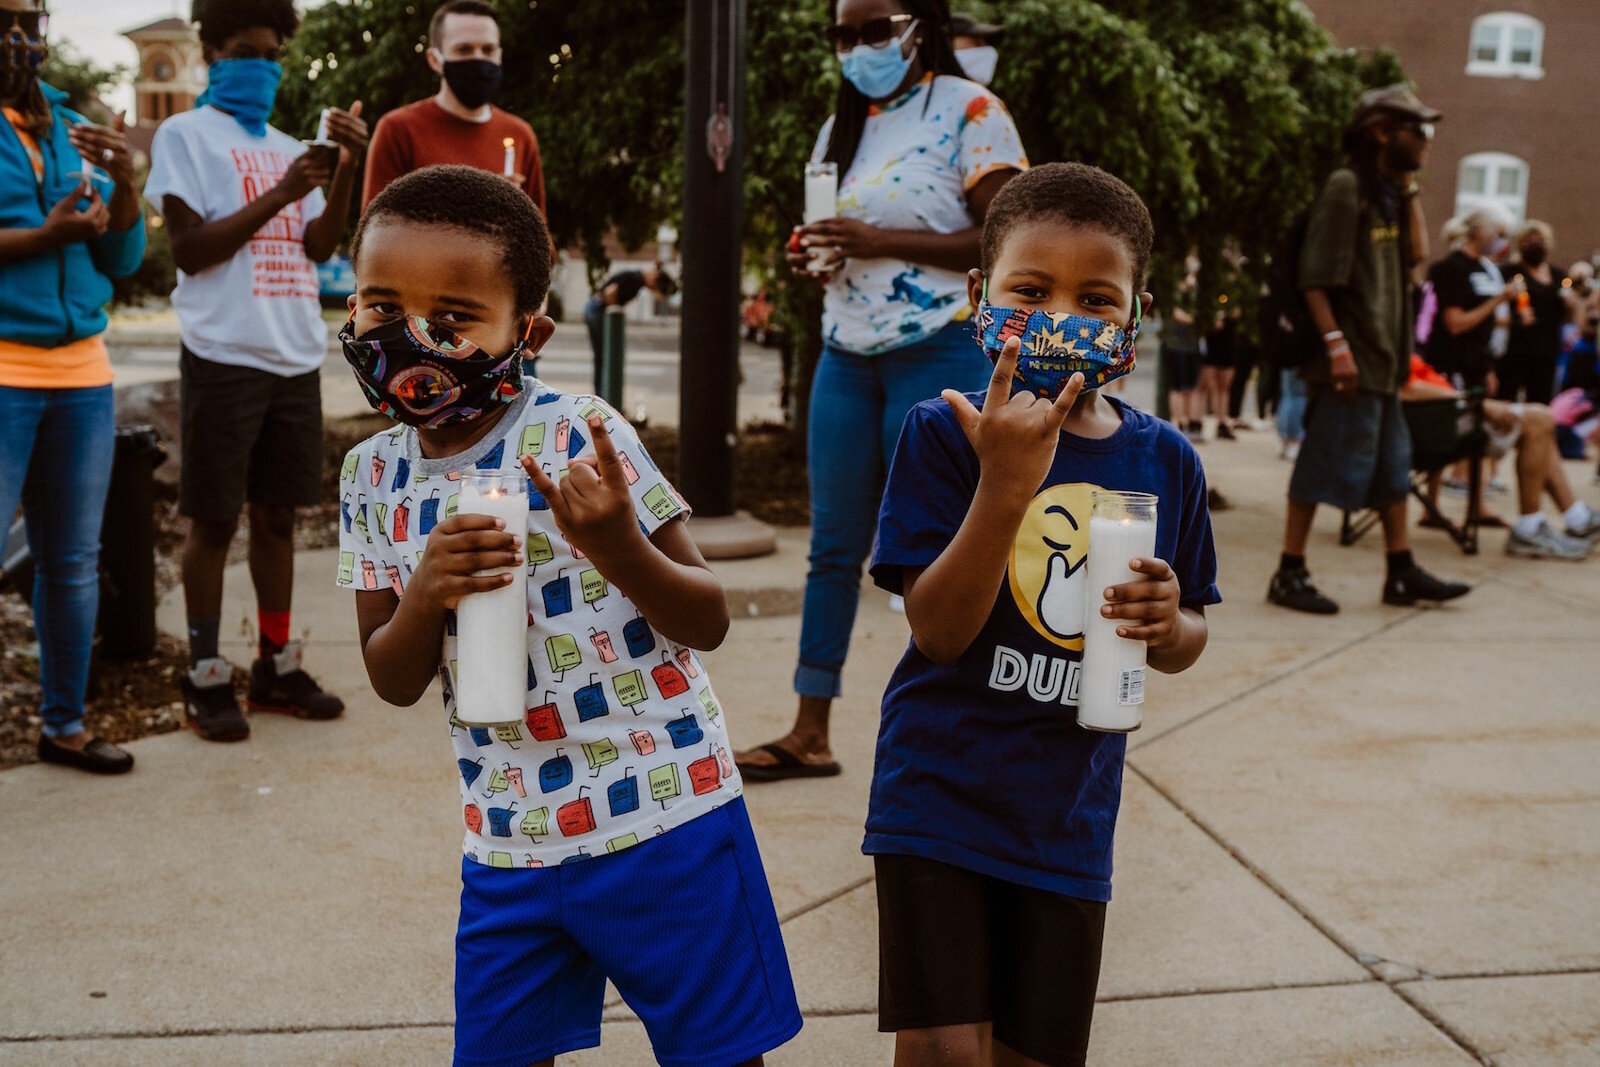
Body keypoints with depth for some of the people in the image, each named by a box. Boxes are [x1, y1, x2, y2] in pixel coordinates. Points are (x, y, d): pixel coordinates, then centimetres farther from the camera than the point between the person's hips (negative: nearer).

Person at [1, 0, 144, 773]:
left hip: (81, 371, 5)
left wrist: (124, 180, -5)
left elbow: (122, 258, 12)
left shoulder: (71, 129, 15)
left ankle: (63, 724, 20)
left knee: (75, 560, 9)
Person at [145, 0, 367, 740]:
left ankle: (276, 667, 19)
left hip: (295, 358, 6)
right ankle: (206, 679, 9)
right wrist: (279, 194, -16)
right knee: (214, 520, 0)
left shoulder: (287, 147, 16)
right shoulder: (184, 135, 0)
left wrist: (346, 170, -7)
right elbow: (189, 248, -9)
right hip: (224, 356, -5)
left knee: (277, 514, 10)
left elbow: (320, 247, 8)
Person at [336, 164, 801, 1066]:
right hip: (508, 844, 4)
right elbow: (394, 683, 3)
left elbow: (709, 621, -11)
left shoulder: (579, 434, -14)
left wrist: (617, 545, -30)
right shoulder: (377, 474, 2)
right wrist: (426, 593, -17)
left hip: (666, 820, -4)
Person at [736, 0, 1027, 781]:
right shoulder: (841, 128, 14)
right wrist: (813, 254, 0)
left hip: (938, 356, -6)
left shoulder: (969, 110, -6)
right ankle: (809, 734, 14)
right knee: (833, 547, 7)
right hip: (845, 358, 6)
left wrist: (881, 241, -20)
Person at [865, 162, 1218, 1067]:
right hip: (941, 797, -3)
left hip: (1070, 817, 4)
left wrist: (1168, 624, -13)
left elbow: (1186, 642, 11)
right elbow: (939, 631, -18)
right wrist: (1005, 483, -29)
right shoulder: (946, 432, -11)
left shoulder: (1165, 460, 1)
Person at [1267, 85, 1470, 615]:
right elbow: (1315, 276, -17)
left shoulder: (1387, 193, 18)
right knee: (1325, 464, -7)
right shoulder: (1346, 186, -10)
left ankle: (1401, 572, 20)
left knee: (1393, 465, 13)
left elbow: (1417, 252, 6)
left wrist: (1409, 188, 6)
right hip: (1351, 360, -10)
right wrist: (1336, 344, -23)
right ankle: (1289, 575, 0)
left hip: (1383, 360, 10)